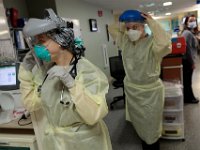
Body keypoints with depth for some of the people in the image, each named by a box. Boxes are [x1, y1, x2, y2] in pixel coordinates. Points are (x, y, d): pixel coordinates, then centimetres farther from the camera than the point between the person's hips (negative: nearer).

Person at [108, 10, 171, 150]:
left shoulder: (152, 42, -20)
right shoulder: (125, 41, 0)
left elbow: (165, 43, -43)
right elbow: (111, 28, 11)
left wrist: (152, 22, -29)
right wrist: (126, 25, -3)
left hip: (150, 92, -6)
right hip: (131, 90, 7)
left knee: (151, 127, 13)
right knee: (139, 125, 25)